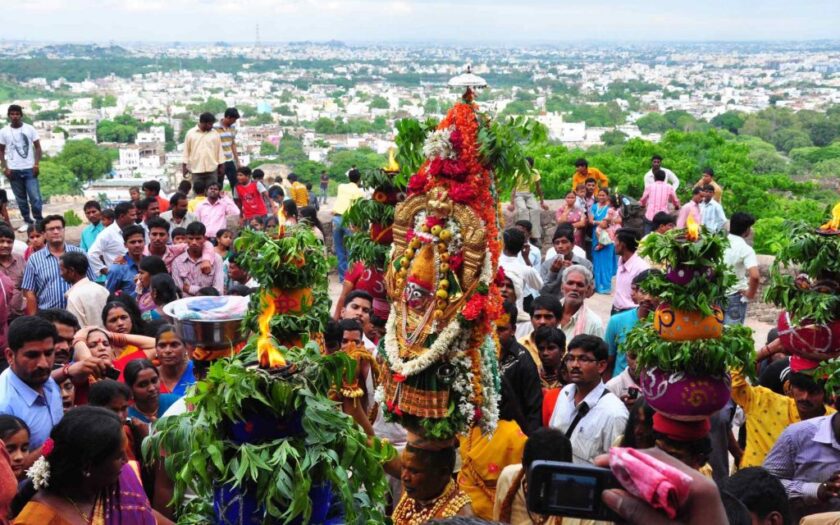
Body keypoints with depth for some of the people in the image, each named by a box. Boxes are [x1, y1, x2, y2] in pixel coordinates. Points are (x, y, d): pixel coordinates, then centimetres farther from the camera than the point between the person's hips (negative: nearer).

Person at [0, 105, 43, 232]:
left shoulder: (30, 129, 0)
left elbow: (37, 147, 3)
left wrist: (37, 164, -7)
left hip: (29, 168, -2)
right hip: (13, 170, 2)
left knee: (35, 197, -6)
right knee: (21, 198, 8)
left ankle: (39, 221, 5)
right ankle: (27, 221, 16)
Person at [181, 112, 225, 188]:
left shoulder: (215, 134, 4)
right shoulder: (190, 133, 1)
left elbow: (220, 150, 8)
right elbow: (186, 151, 5)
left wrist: (221, 165, 6)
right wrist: (184, 166, 3)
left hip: (212, 169, 1)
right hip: (196, 169, -1)